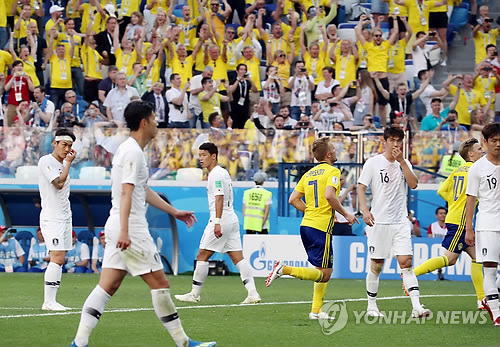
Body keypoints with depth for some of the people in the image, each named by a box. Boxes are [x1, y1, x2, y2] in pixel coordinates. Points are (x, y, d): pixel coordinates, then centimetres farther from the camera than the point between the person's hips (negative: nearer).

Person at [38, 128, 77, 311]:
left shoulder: (63, 164, 17)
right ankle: (48, 301, -16)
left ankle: (51, 301, 7)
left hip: (65, 217, 9)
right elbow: (59, 183, -20)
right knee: (57, 258, -17)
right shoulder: (46, 161, -9)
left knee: (59, 261, 6)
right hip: (51, 218, -9)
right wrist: (68, 163, -11)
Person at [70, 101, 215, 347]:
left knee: (108, 285, 4)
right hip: (131, 230, -10)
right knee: (160, 283, -3)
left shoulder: (130, 150, 19)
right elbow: (126, 192, -23)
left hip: (122, 230, 10)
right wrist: (124, 230, -32)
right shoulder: (133, 152, -13)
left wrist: (174, 212, 37)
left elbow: (143, 191, 31)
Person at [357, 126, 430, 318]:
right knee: (376, 265, 3)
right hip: (379, 222, -2)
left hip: (400, 221, 2)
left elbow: (413, 184, -4)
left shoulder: (404, 163, 10)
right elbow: (361, 187, -4)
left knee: (406, 262, -7)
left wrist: (402, 162, -11)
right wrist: (365, 210, -18)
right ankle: (371, 306, 17)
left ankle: (416, 306, -14)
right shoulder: (373, 162, -1)